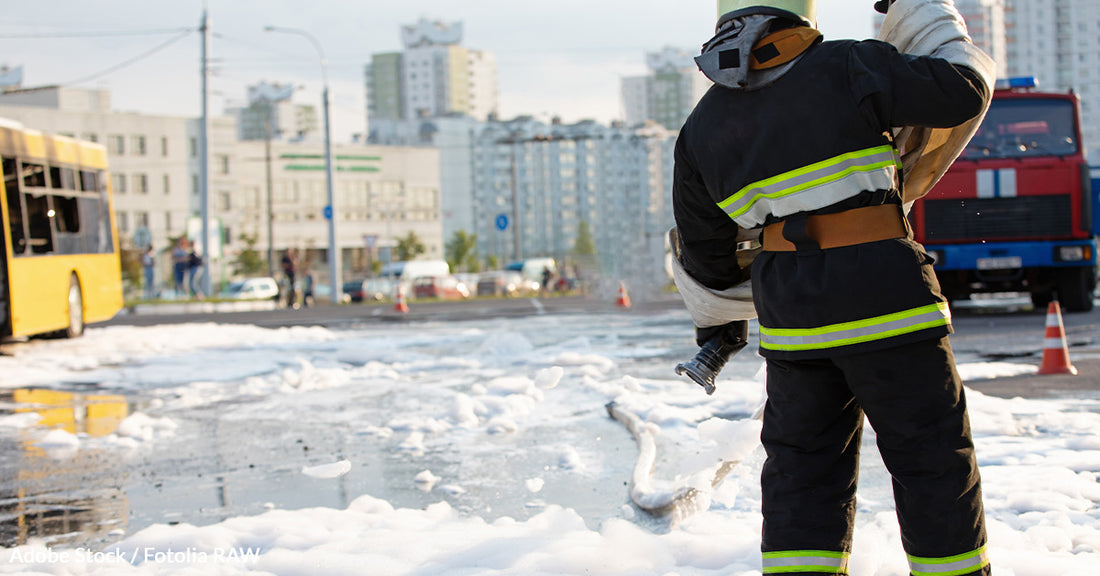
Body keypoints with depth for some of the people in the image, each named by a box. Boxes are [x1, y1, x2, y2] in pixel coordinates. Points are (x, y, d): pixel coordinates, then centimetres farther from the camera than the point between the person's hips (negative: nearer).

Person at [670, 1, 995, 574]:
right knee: (931, 460, 6)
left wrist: (717, 325, 34)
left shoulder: (702, 127, 12)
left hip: (787, 311, 4)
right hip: (884, 294, -4)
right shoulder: (846, 67, -3)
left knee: (802, 468, 12)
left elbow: (703, 251, 20)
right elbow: (962, 91, 1)